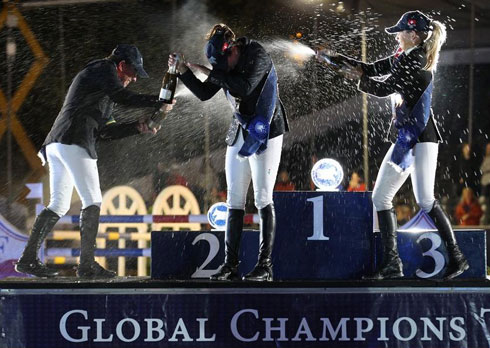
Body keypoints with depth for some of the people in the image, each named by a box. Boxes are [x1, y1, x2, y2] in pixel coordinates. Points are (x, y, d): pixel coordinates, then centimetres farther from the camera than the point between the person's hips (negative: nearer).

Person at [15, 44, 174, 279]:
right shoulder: (103, 70, 4)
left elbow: (104, 130, 25)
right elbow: (122, 97, -14)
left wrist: (137, 127, 17)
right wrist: (158, 104, -5)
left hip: (55, 146, 10)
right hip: (74, 143, -10)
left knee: (58, 206, 11)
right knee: (92, 202, -8)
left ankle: (28, 259, 6)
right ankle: (87, 264, -12)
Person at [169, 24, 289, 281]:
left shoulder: (256, 55, -15)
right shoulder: (225, 61, 5)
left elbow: (245, 87, -30)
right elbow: (204, 94, 9)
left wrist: (209, 71, -27)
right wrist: (183, 71, -4)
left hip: (265, 132, -7)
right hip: (239, 132, 7)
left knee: (262, 198, -9)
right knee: (234, 200, 3)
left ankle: (265, 265, -7)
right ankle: (230, 265, 4)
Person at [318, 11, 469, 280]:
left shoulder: (417, 59, -13)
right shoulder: (404, 58, 15)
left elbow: (384, 88, -13)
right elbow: (372, 69, 20)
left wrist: (359, 78, 1)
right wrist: (335, 60, 15)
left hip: (421, 136, -10)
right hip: (406, 137, 10)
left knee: (424, 199, -18)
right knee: (381, 197, 5)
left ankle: (456, 257, -12)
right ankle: (392, 264, 3)